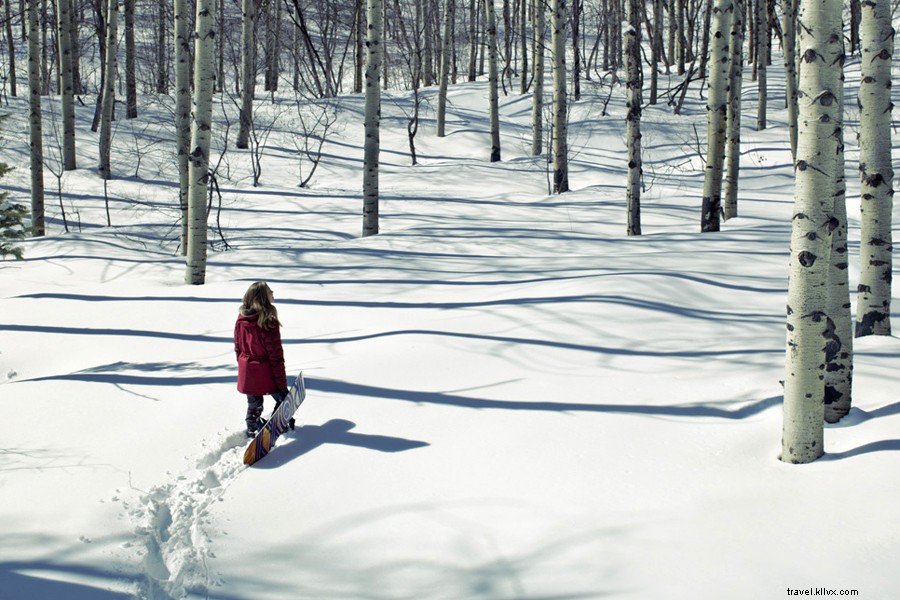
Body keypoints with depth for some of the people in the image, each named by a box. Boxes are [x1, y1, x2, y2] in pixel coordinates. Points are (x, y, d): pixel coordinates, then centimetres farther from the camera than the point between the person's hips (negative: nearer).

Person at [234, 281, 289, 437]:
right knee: (283, 400, 18)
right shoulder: (269, 322, -24)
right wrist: (282, 384, -12)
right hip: (266, 373, -6)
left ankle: (252, 432, 35)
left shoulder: (241, 319, -5)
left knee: (253, 405, 23)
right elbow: (275, 355, -19)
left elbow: (238, 348, 7)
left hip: (246, 373, 6)